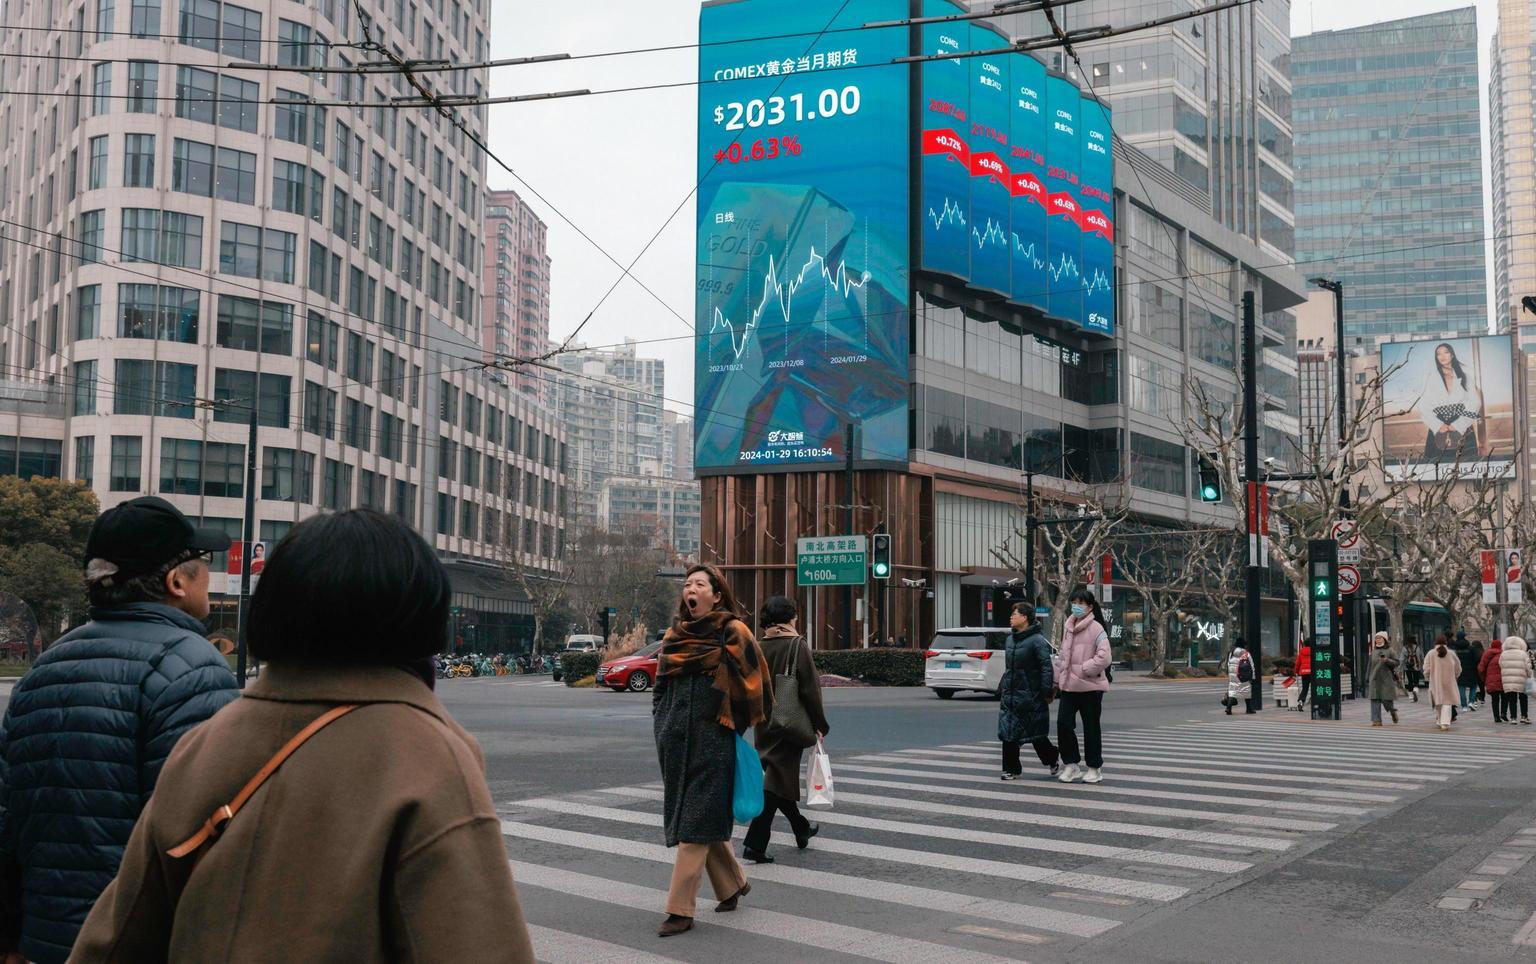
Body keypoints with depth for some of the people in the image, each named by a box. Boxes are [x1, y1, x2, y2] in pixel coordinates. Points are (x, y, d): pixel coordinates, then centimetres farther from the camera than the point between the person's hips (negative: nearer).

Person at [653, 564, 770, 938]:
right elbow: (662, 681, 20)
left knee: (696, 821, -6)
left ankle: (681, 909, -4)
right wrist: (664, 722, 11)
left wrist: (734, 720, -2)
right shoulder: (676, 633, 11)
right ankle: (732, 884, 31)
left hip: (711, 739, -6)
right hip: (675, 738, 6)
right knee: (700, 817, 12)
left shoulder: (733, 632, -6)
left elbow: (752, 682, -6)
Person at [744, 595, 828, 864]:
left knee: (779, 774, 19)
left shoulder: (756, 647, 1)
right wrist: (819, 725, -7)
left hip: (764, 724, 6)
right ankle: (755, 843, -10)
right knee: (778, 779, -3)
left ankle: (802, 830, 37)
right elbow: (810, 689, -12)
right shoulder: (797, 646, -12)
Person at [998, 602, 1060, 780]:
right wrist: (1001, 691, 18)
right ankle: (1011, 769, 10)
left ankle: (1053, 759, 29)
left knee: (1036, 735, 5)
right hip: (1010, 696, 7)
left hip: (1030, 697, -7)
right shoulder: (1010, 640, 12)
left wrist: (1047, 692, -20)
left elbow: (1046, 667, -16)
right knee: (1008, 733, 2)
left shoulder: (1037, 640, -12)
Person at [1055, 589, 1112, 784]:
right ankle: (1071, 764, 11)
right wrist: (1058, 677, 16)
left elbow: (1104, 658, -19)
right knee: (1063, 723, -3)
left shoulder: (1096, 629, -11)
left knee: (1091, 728, 6)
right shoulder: (1068, 627, 10)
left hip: (1090, 686, -6)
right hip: (1069, 686, 6)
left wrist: (1082, 670, -17)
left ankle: (1095, 768, 19)